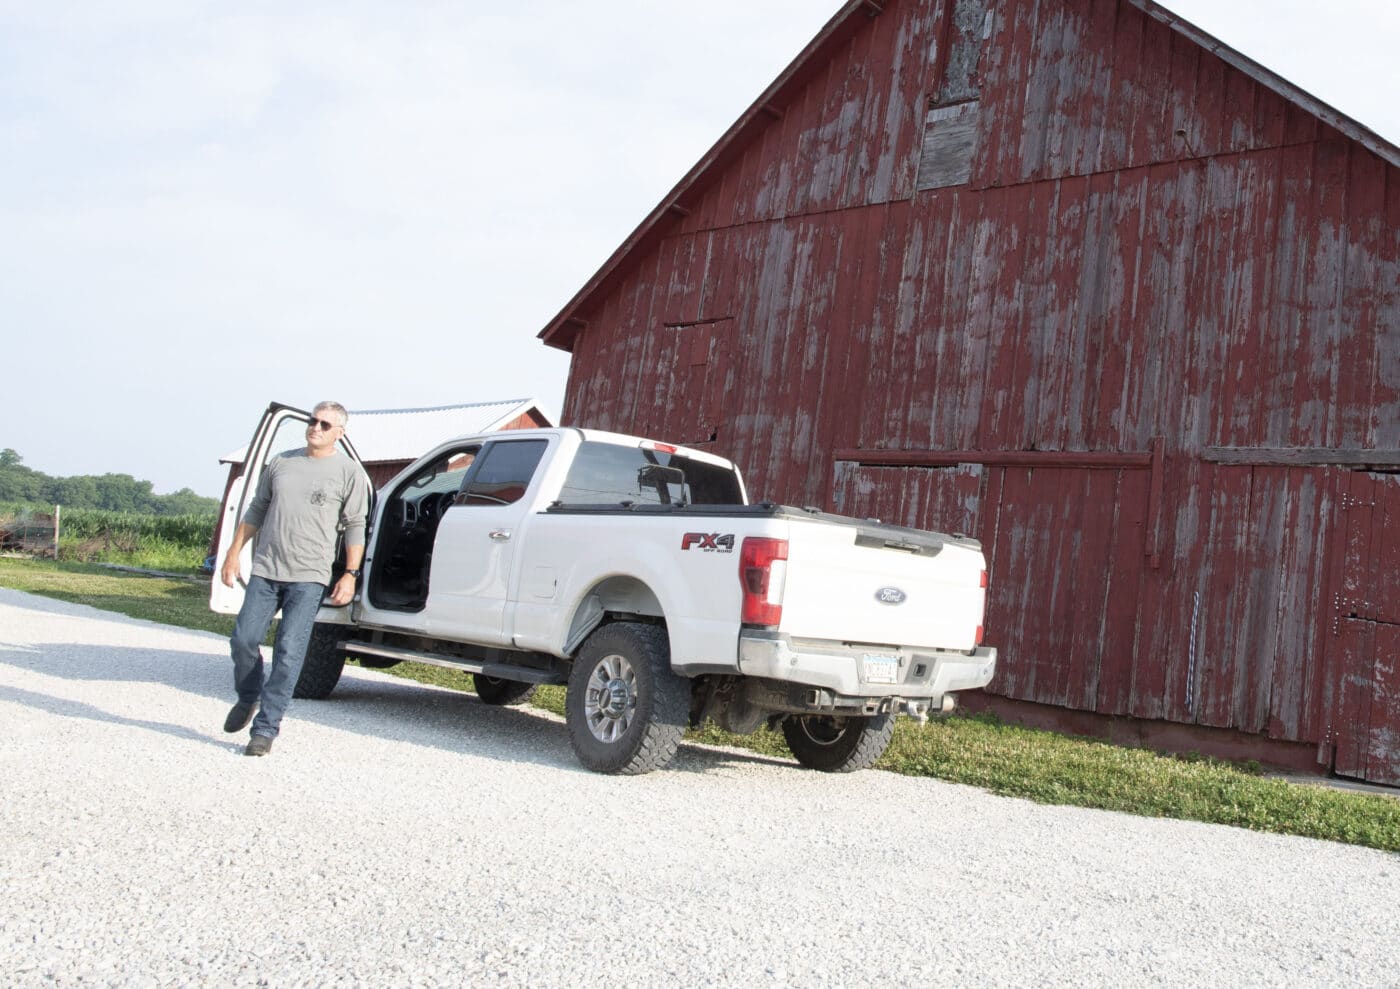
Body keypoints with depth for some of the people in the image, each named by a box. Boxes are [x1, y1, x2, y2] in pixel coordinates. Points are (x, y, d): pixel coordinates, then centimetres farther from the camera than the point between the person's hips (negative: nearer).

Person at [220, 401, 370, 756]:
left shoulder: (349, 471, 2)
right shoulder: (281, 462, 12)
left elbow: (355, 526, 2)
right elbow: (256, 511, 18)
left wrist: (350, 574, -5)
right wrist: (233, 553, 13)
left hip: (309, 578, -4)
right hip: (265, 570, 4)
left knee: (289, 652, -8)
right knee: (243, 640, 3)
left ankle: (265, 728, 0)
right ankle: (247, 700, 30)